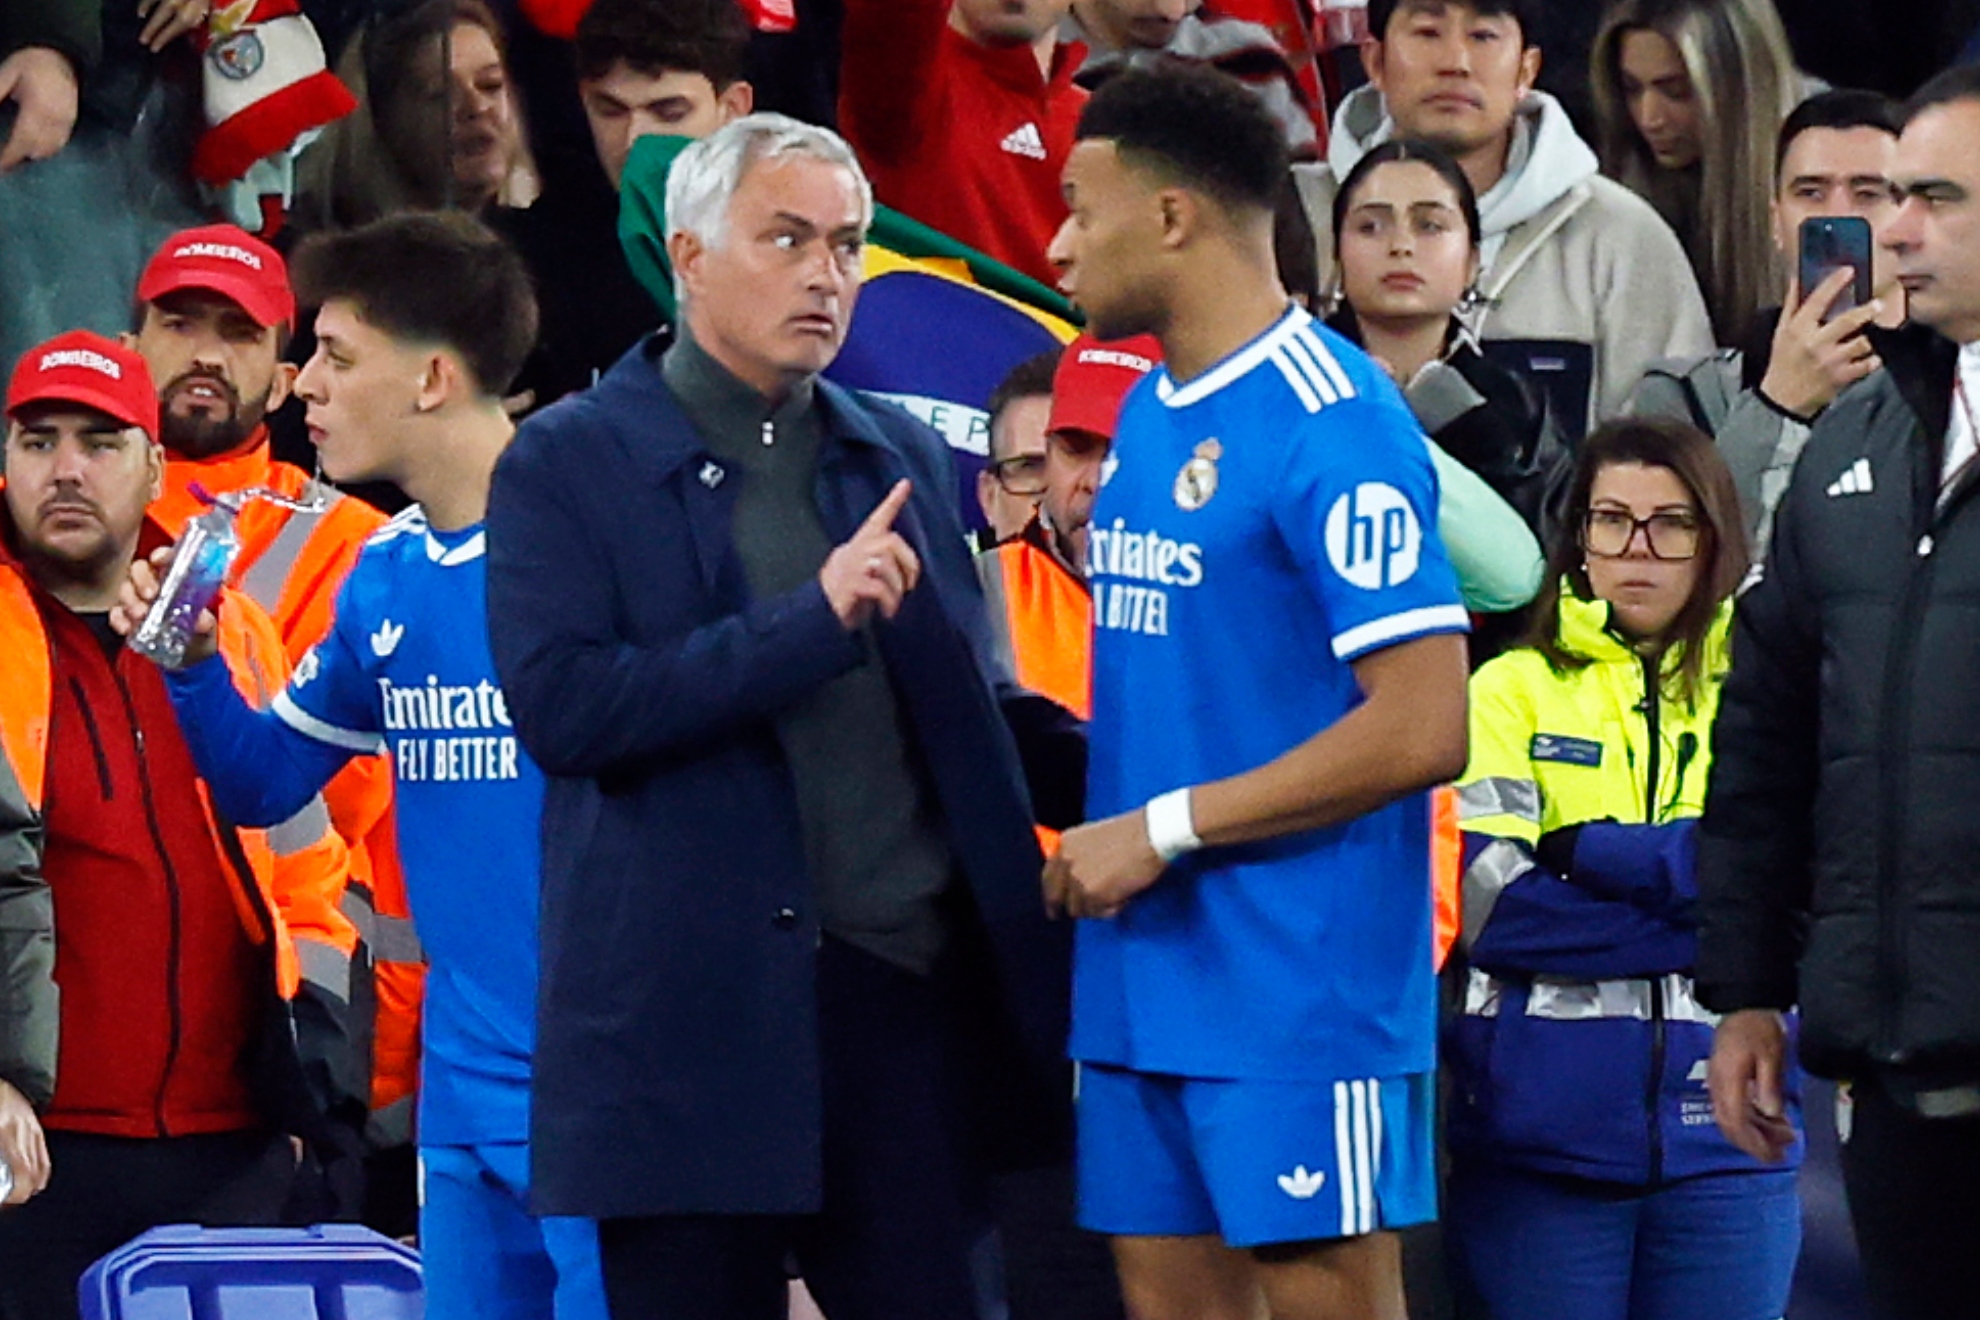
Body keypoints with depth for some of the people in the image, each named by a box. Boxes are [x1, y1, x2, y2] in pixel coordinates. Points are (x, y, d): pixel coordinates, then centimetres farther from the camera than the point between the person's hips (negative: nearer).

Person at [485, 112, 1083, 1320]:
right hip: (696, 1022, -4)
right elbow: (559, 705, -14)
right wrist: (812, 619, -19)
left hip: (907, 995, 4)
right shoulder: (569, 464, 0)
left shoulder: (906, 460, 15)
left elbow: (970, 707, 17)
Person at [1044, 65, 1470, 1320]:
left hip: (1303, 986, -9)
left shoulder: (1334, 425, -14)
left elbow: (1423, 729, -19)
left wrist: (1163, 829, -15)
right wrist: (1099, 834, 6)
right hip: (1142, 980, 9)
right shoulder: (1148, 414, 15)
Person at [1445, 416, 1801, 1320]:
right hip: (1543, 1132, -1)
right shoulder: (1513, 690, 7)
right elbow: (1488, 903, -6)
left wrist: (1593, 852, -9)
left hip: (1720, 1131, 1)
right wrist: (1701, 903, -10)